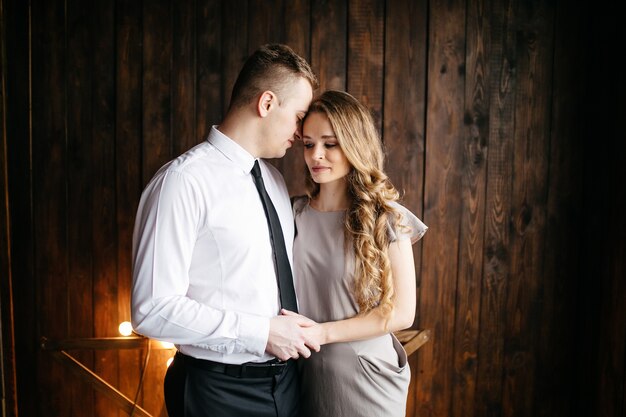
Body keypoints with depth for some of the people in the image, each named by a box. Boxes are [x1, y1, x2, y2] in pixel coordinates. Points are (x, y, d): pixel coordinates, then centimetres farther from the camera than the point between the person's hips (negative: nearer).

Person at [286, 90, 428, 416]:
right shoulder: (294, 213, 1)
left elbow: (401, 312, -10)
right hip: (304, 374, 3)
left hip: (365, 375, -2)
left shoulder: (386, 218, -9)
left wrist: (322, 333, -17)